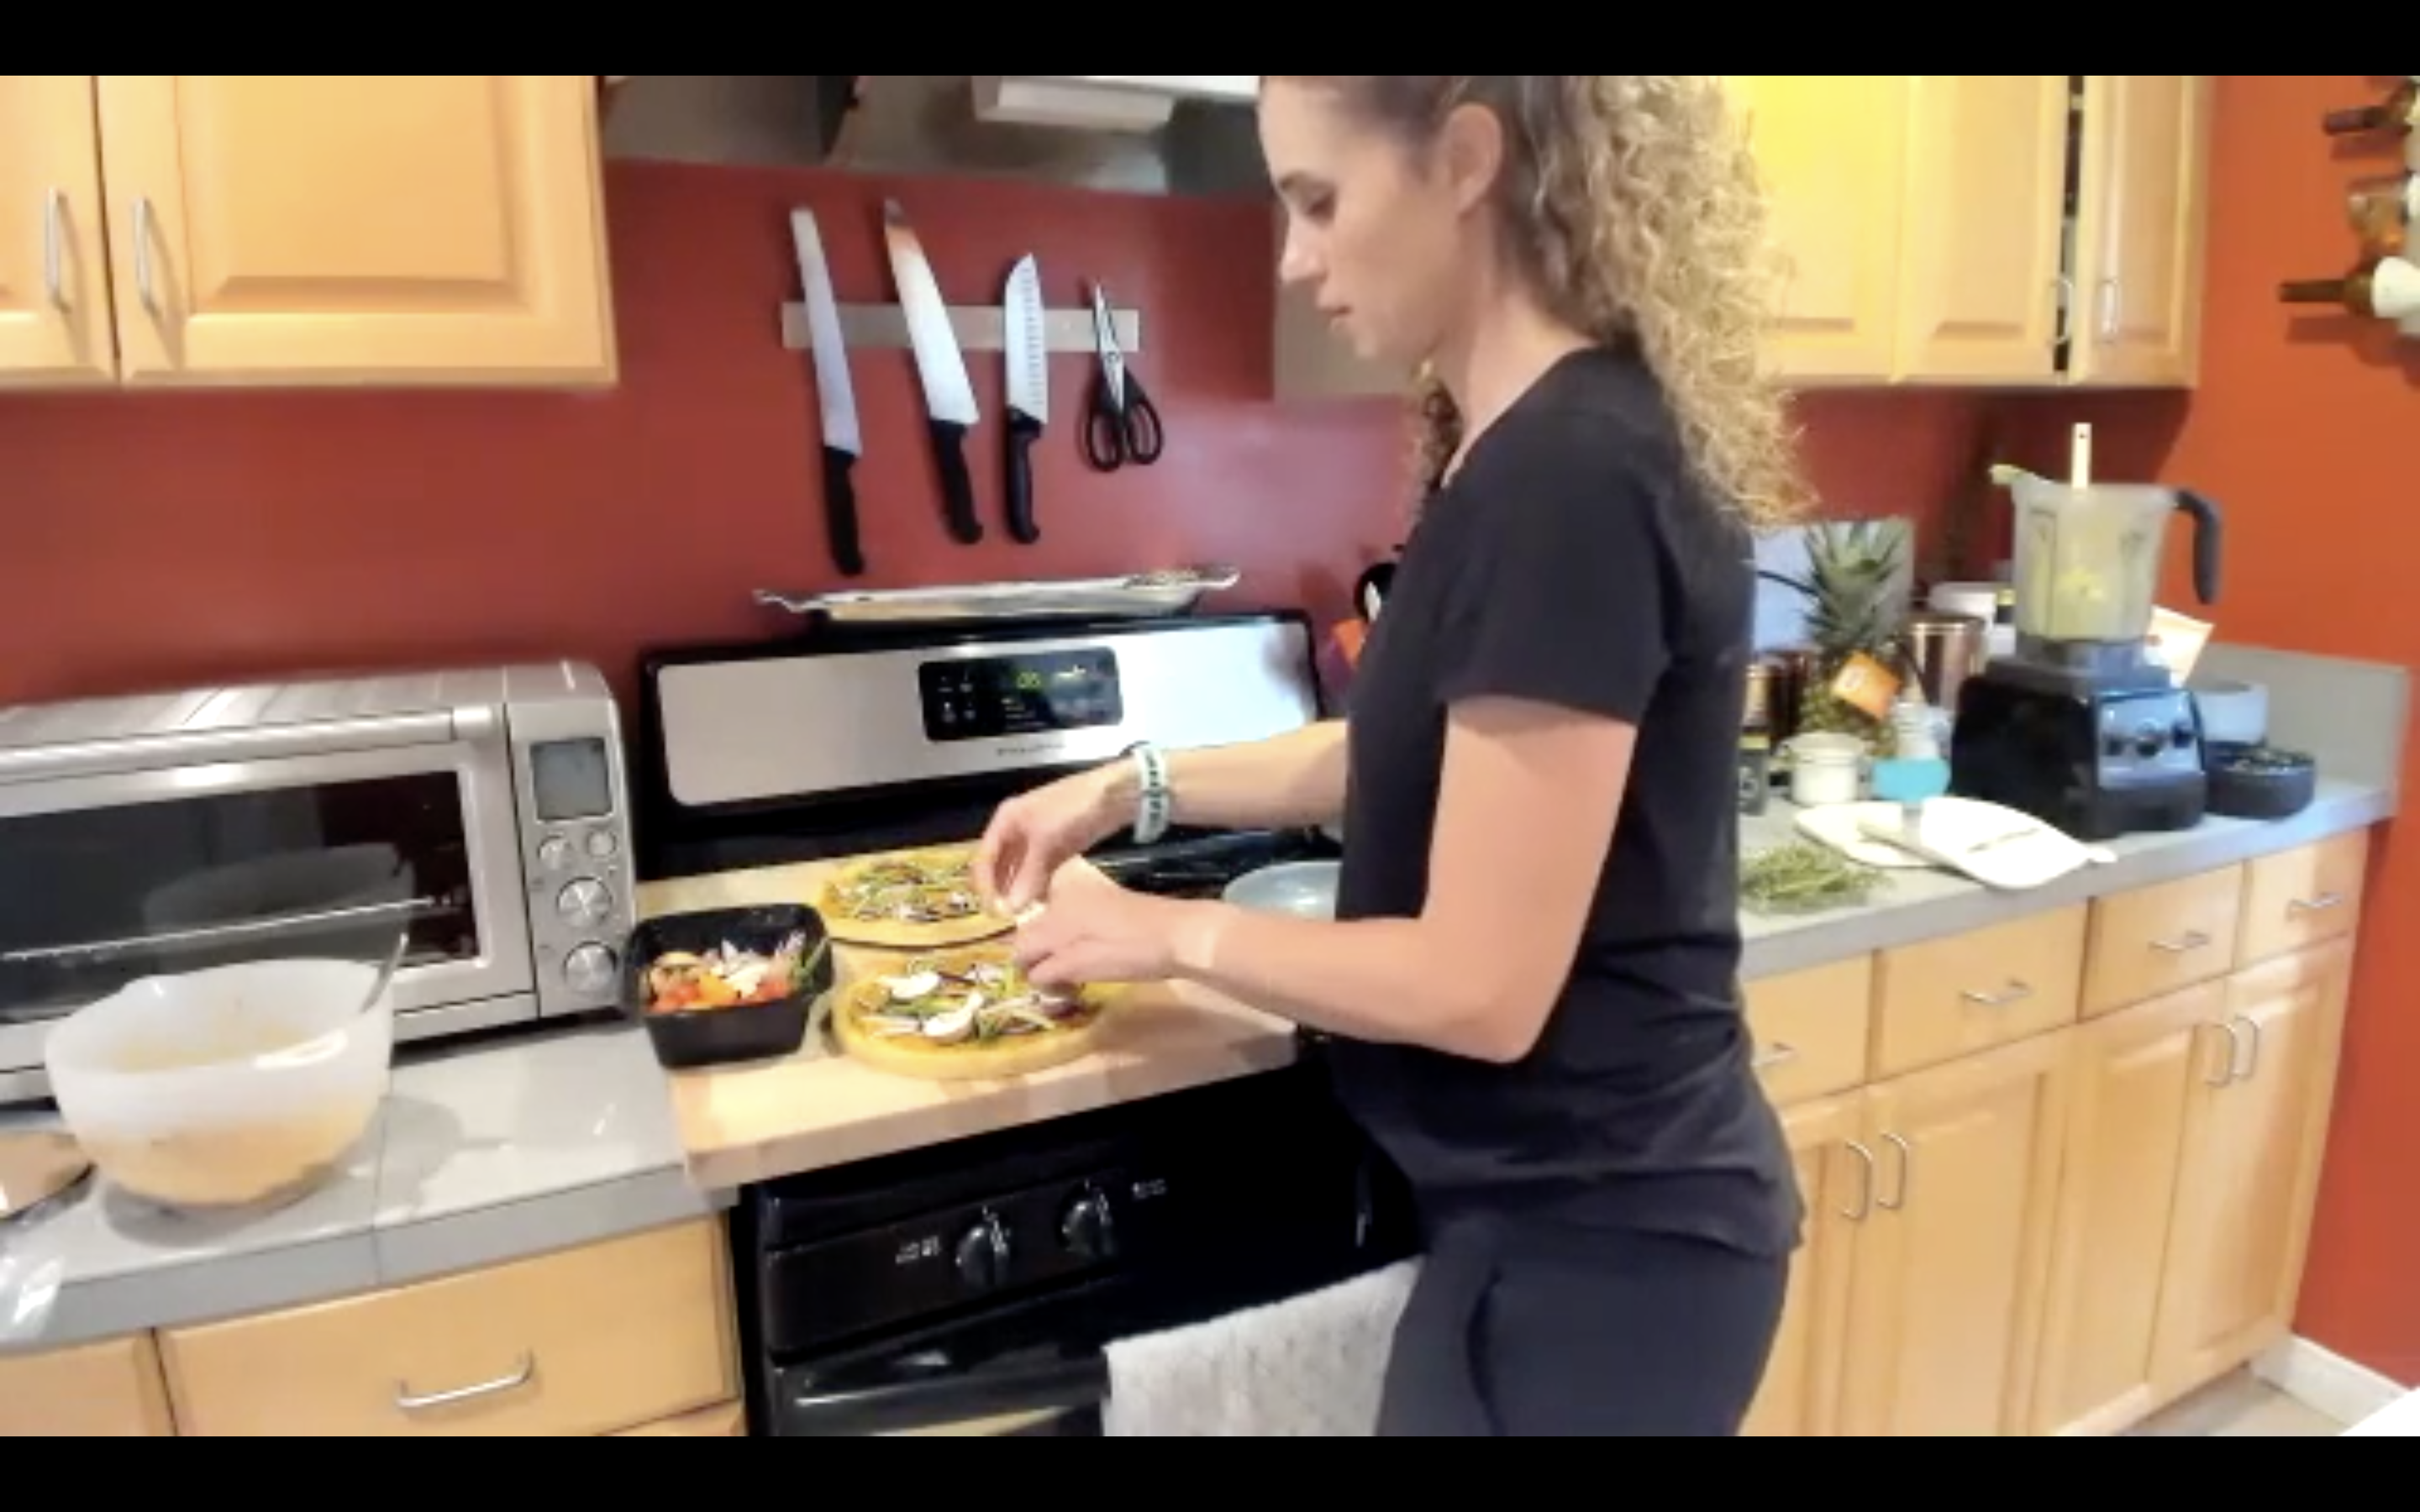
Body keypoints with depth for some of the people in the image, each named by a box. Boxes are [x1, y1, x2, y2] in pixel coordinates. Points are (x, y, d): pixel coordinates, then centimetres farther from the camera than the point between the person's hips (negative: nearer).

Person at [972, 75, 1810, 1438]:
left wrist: (1174, 935, -11)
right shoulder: (1531, 445, 5)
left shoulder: (1569, 479, -26)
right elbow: (1421, 751, 14)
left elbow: (1479, 988, -25)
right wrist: (1135, 788, 8)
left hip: (1591, 1244, -9)